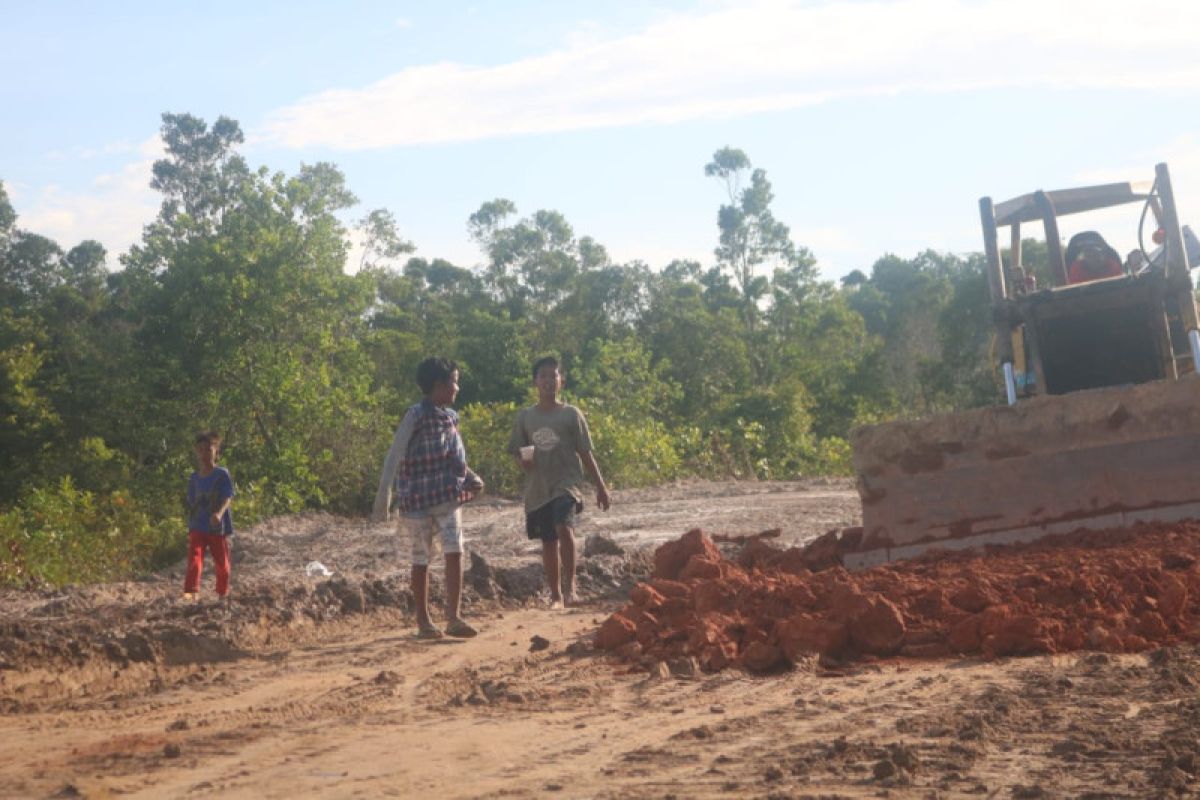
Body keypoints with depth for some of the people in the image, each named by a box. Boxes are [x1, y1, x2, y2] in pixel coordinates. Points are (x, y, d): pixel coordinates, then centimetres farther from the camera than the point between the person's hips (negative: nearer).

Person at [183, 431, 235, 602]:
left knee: (221, 562, 10)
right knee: (194, 557, -17)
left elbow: (228, 498, -17)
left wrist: (219, 513, -36)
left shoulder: (222, 475, -7)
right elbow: (191, 504, 14)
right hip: (197, 528, 2)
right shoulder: (194, 478, 6)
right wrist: (189, 528, 15)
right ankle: (191, 591, -27)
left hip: (218, 528, -2)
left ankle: (223, 593, 28)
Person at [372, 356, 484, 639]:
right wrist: (384, 498, -16)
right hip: (418, 497, -5)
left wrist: (470, 479, 2)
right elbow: (394, 457, -11)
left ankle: (454, 618, -9)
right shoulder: (416, 415, -10)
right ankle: (423, 621, 16)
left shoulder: (451, 417, 10)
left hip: (449, 497, 5)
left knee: (454, 552, -9)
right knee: (421, 559, 6)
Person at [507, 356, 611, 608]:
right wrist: (523, 460, -12)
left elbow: (585, 453, 4)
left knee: (564, 528, -26)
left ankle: (570, 585, -19)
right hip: (538, 488, 3)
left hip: (566, 483, -3)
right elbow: (516, 450, 12)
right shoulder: (525, 416, 6)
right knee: (548, 542, 8)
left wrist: (600, 487, 3)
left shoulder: (571, 414, 1)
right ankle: (556, 595, 19)